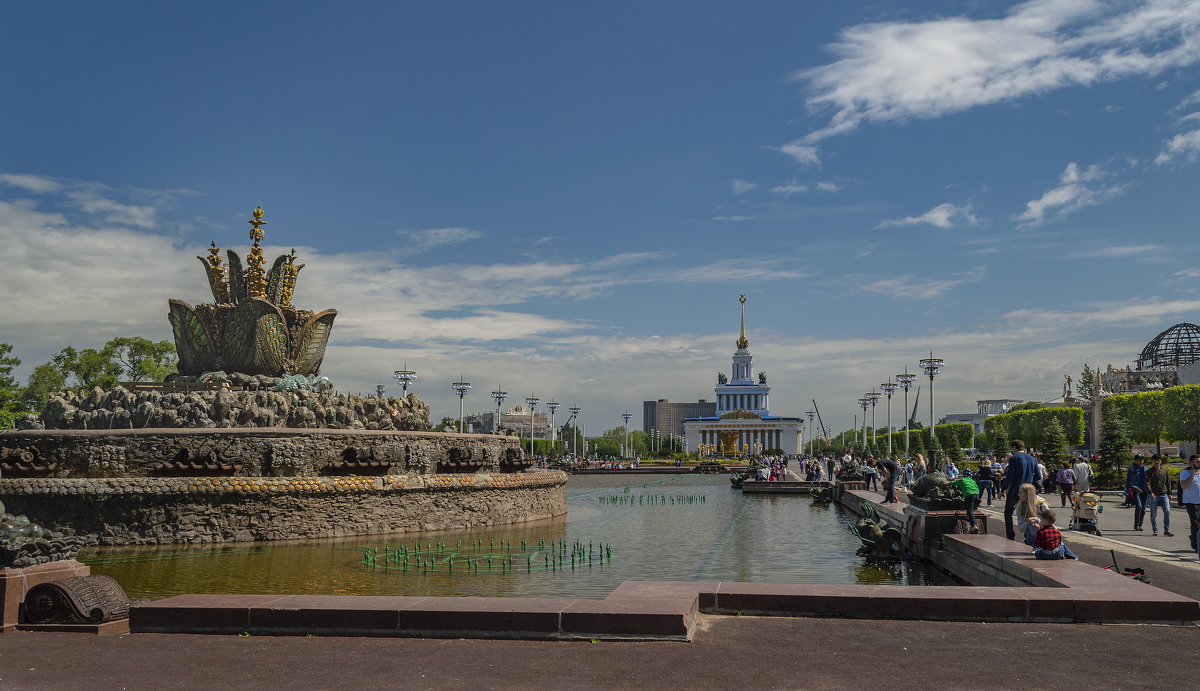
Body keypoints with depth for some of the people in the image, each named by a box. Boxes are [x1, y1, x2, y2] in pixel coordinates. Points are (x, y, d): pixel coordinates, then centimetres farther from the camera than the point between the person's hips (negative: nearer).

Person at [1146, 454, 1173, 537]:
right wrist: (1151, 492, -25)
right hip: (1154, 495, -2)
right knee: (1153, 514, 3)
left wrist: (1169, 493, 9)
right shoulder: (1149, 472, 0)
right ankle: (1155, 531, 13)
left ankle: (1166, 530, -4)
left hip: (1164, 495, 2)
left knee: (1167, 511, -9)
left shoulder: (1165, 471, 10)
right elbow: (1147, 483, -10)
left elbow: (1168, 482, 16)